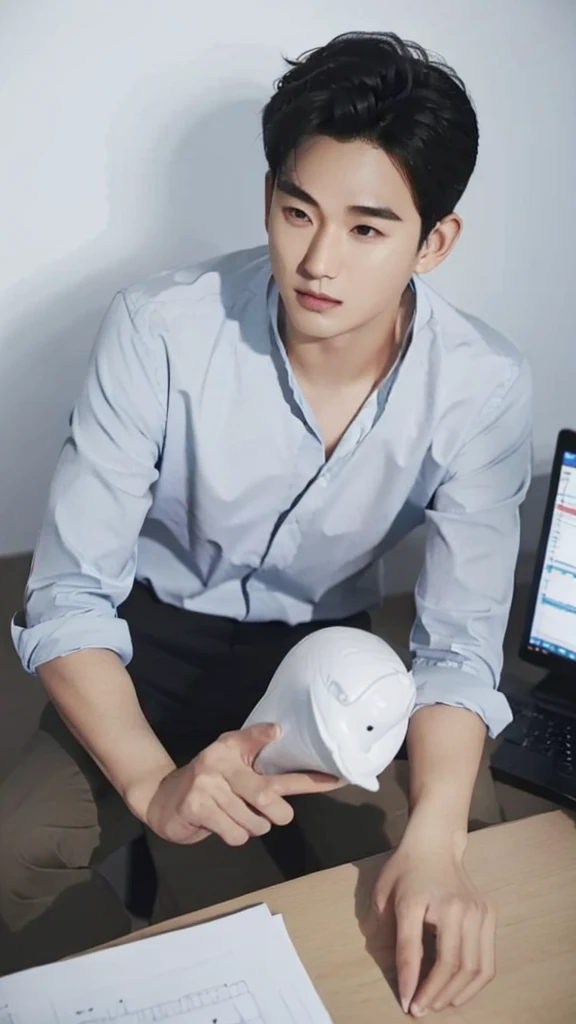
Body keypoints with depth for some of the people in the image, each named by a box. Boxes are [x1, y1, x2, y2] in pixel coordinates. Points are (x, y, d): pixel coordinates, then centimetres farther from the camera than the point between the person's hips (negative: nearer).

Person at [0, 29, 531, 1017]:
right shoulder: (160, 329, -25)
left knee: (406, 913, -17)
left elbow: (460, 640, -17)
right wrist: (153, 783, -40)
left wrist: (436, 837, -36)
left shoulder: (483, 389, -20)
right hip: (154, 636, -1)